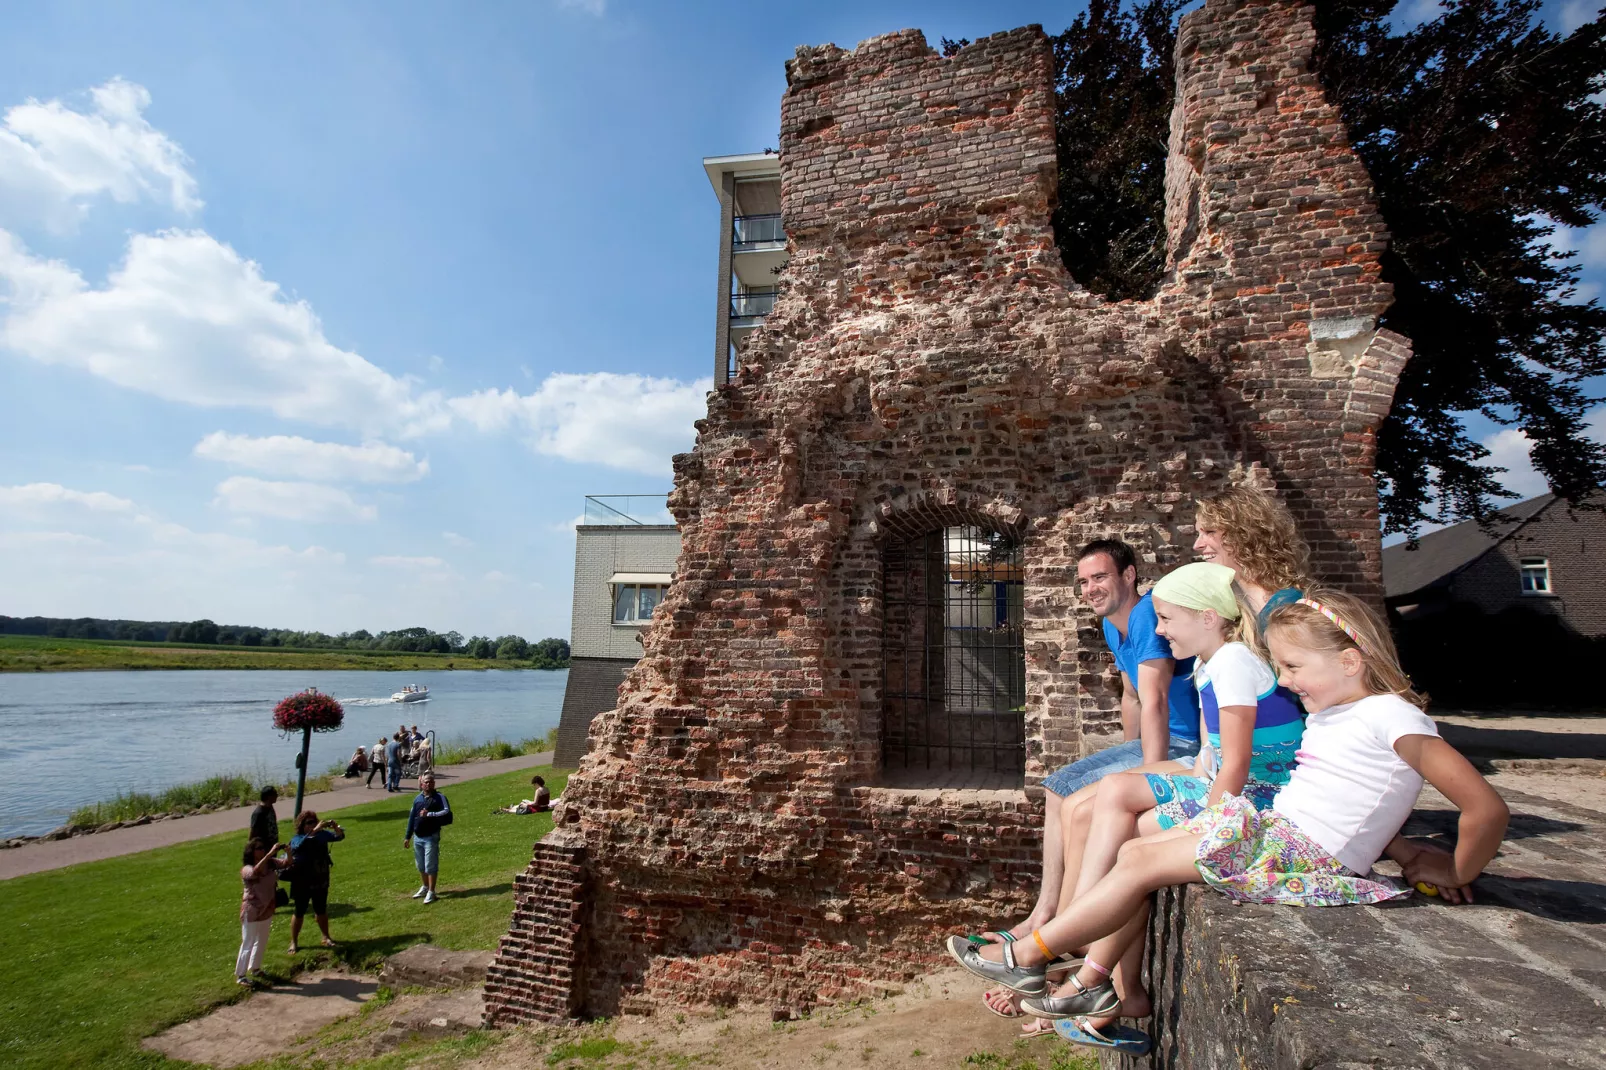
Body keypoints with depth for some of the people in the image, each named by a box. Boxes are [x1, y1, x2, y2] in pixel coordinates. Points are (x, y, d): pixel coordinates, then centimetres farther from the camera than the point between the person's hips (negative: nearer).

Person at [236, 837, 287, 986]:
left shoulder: (270, 863, -6)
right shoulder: (247, 869, -22)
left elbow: (287, 863, -12)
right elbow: (255, 872, -44)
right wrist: (270, 854, -49)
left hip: (267, 910, 6)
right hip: (251, 912, -6)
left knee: (262, 942, 20)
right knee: (248, 944, 6)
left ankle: (255, 968, 39)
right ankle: (240, 975, 20)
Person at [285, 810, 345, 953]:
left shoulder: (322, 834, -7)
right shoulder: (296, 839, -16)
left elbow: (340, 837, -5)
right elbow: (301, 844, -38)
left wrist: (335, 827, -26)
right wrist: (314, 830, -47)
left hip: (321, 882, 3)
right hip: (303, 884, -3)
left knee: (321, 911, 17)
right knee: (299, 913, 9)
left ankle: (326, 937, 32)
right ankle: (294, 942, 26)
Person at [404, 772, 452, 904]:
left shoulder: (439, 798, -8)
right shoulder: (417, 798, 7)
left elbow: (446, 812, -22)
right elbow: (411, 817, 13)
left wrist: (429, 814, -27)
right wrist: (407, 837, 14)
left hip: (431, 837, -6)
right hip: (417, 837, 6)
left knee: (431, 865, -3)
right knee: (420, 865, 18)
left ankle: (431, 892, 6)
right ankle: (425, 887, 35)